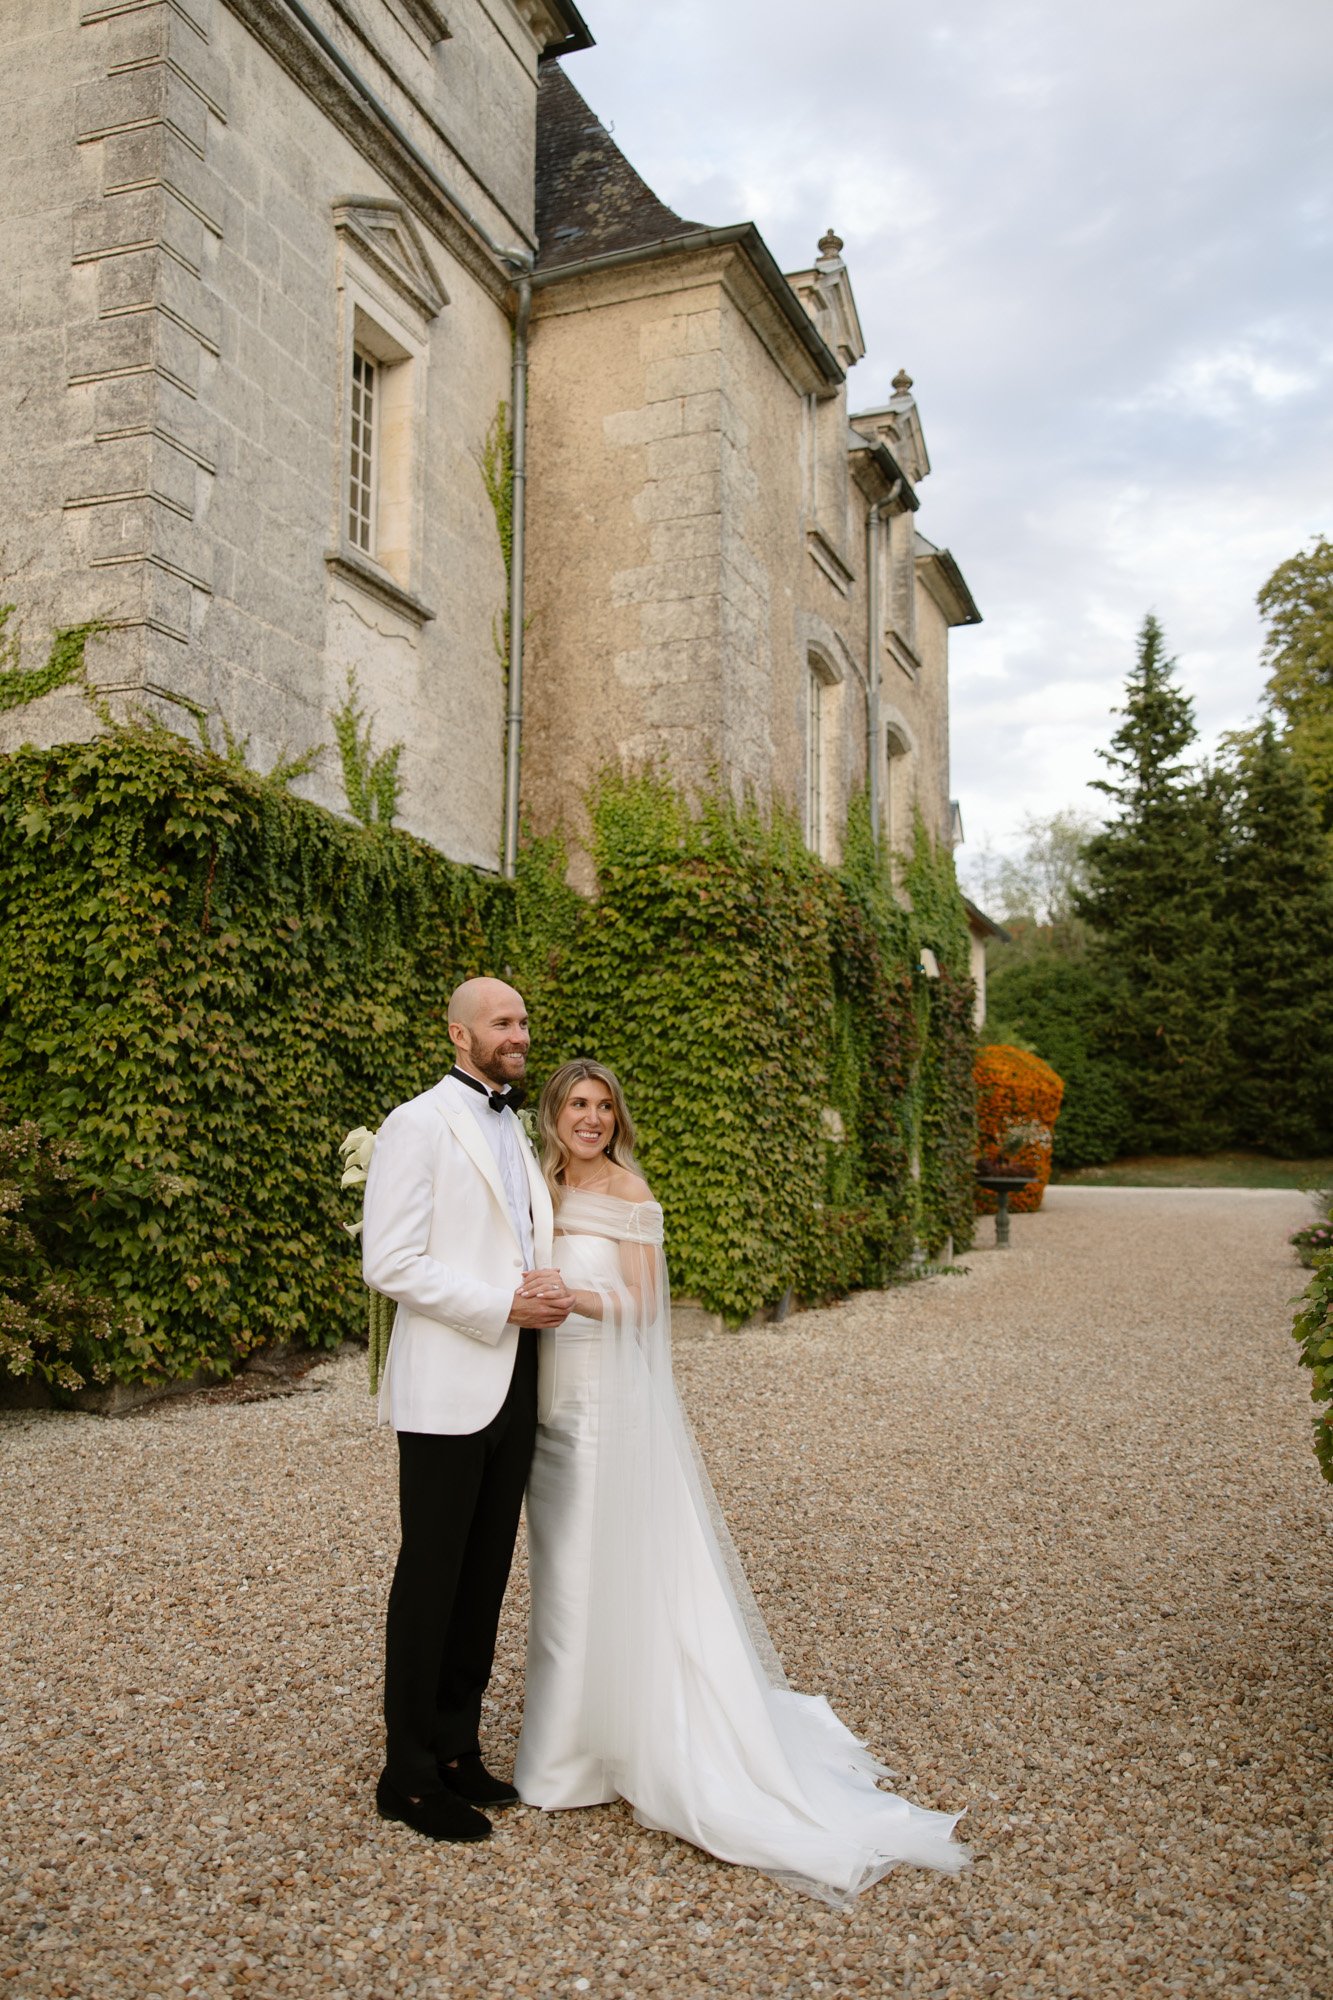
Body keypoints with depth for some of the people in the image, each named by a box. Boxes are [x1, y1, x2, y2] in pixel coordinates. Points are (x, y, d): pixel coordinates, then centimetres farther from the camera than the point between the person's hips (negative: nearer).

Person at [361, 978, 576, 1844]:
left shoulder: (516, 1130, 17)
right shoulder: (418, 1124, -8)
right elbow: (391, 1262, -16)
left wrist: (546, 1287, 2)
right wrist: (506, 1304, -18)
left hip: (515, 1383, 8)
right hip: (447, 1389, -7)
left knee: (486, 1578, 14)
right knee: (431, 1579, 2)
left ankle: (457, 1750, 28)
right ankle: (409, 1775, 17)